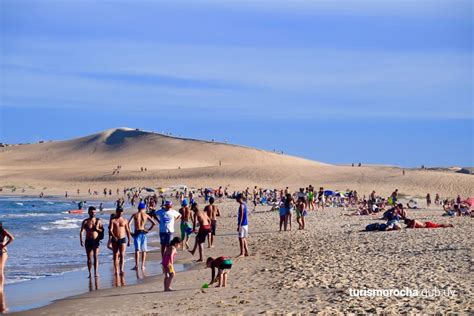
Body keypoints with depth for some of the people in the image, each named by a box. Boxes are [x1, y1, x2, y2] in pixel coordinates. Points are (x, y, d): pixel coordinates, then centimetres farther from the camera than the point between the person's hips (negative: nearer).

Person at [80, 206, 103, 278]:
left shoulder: (98, 221, 5)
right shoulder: (85, 222, 2)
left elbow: (102, 230, 9)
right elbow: (81, 232, -3)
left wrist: (97, 229, -12)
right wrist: (81, 241, -15)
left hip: (96, 241, 0)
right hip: (88, 241, 0)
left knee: (96, 256, -10)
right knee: (89, 258, 3)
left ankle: (95, 272, -11)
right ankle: (90, 273, 9)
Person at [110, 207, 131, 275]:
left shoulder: (124, 220, 8)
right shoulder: (113, 220, 0)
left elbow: (127, 231, 12)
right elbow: (110, 230, -11)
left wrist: (129, 240, 10)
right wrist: (114, 237, -28)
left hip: (123, 239, 0)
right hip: (115, 240, 0)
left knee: (122, 255, -12)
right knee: (115, 256, 4)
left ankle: (121, 270, -22)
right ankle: (116, 271, 11)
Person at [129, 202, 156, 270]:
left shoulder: (135, 215, -1)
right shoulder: (146, 215, 3)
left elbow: (129, 224, -12)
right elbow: (153, 223, 2)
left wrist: (130, 232, -4)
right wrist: (148, 230, 8)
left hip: (137, 233, -1)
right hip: (143, 233, 1)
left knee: (137, 249, -5)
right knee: (144, 250, 11)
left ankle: (136, 265, -15)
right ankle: (143, 266, 12)